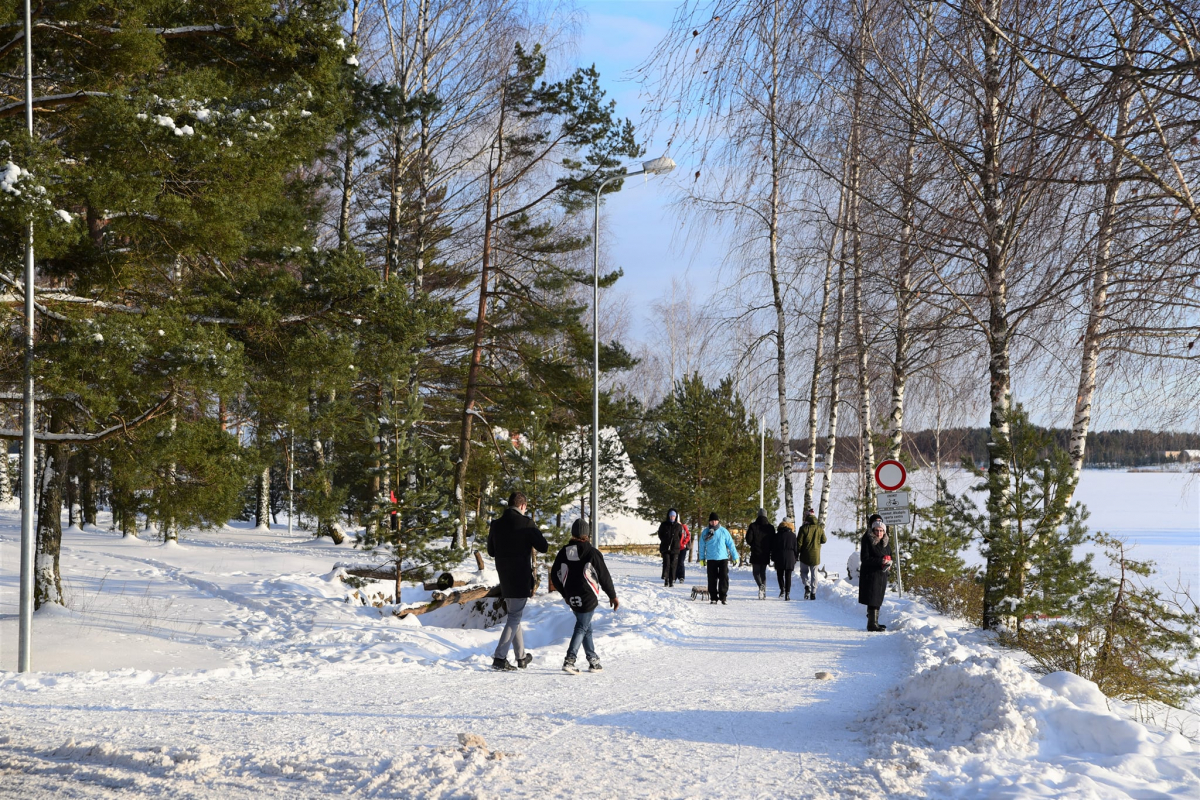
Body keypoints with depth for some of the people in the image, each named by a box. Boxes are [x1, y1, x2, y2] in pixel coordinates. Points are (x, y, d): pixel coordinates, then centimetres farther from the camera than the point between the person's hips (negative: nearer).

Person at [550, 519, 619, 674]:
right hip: (588, 598, -5)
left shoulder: (563, 552, 1)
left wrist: (565, 594, 24)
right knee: (582, 627, -1)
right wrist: (613, 596, 6)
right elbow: (604, 576, -6)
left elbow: (555, 575, 9)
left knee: (586, 627, 18)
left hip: (572, 598, 5)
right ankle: (569, 660, -14)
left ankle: (593, 660, 20)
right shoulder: (592, 553, -12)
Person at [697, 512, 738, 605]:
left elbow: (730, 544, 6)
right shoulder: (706, 532, 3)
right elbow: (702, 546, 10)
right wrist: (702, 558, 8)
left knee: (724, 578, -6)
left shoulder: (723, 531, 1)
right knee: (712, 579, 3)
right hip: (711, 559, 1)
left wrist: (735, 557, 6)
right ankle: (713, 598, 10)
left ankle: (723, 597, -1)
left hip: (723, 558, 0)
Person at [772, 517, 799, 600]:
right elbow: (796, 548, 4)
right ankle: (787, 593, -3)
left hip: (779, 558, 0)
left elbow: (773, 547, 3)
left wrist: (773, 558, 12)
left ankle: (782, 589, -5)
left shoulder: (777, 535, 1)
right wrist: (795, 559, 14)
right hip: (790, 559, 0)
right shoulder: (793, 535, 1)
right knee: (788, 576, 3)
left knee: (780, 574, 14)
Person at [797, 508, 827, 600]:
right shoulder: (819, 528, -1)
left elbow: (799, 543, -10)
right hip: (816, 555, 3)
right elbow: (824, 540, 7)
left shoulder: (804, 528, -10)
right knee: (814, 574, 11)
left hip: (805, 555, -3)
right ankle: (813, 593, 7)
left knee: (804, 572, 12)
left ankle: (807, 586, -13)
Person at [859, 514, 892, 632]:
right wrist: (880, 561, -23)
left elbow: (889, 556, 21)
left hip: (882, 575, 7)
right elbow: (865, 559, -15)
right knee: (873, 600, -10)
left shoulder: (884, 542, 13)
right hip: (870, 575, -7)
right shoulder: (868, 541, -9)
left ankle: (874, 622, 21)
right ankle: (872, 624, -9)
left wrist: (889, 562, -3)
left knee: (878, 600, 12)